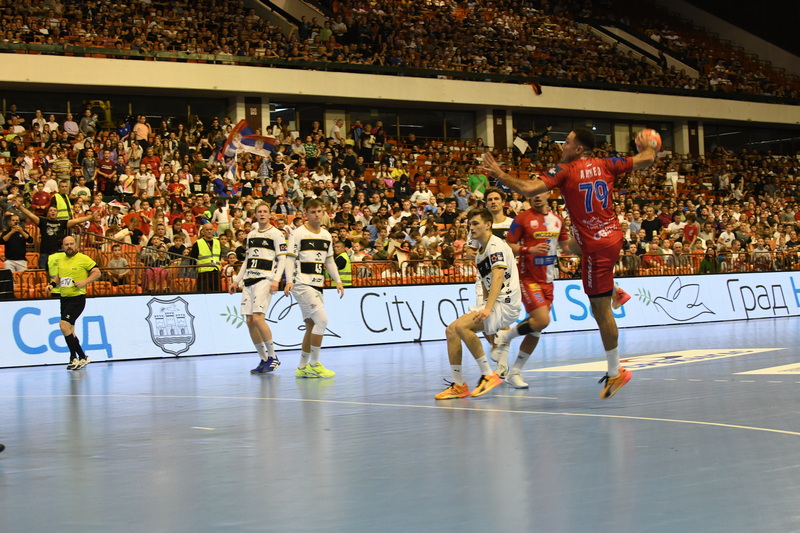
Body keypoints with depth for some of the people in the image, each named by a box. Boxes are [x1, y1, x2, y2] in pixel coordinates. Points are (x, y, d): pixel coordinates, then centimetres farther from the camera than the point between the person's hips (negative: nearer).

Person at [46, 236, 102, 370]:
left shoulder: (83, 259, -6)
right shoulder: (61, 261, 14)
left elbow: (97, 272, -6)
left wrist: (84, 282, -19)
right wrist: (52, 284, 7)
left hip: (77, 297, -8)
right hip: (64, 298, 8)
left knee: (64, 325, -19)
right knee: (69, 331, 9)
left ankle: (75, 357, -11)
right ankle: (82, 358, 20)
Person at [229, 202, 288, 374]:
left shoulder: (276, 234, -1)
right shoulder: (251, 235, 19)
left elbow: (282, 259, -6)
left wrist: (276, 280, -18)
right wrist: (237, 280, 22)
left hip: (264, 279, -7)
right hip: (249, 280, 7)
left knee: (257, 318, -18)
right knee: (249, 321, 1)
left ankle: (272, 356, -5)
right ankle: (263, 359, 10)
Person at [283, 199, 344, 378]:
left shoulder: (326, 236, 14)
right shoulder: (298, 234, -6)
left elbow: (329, 261, 20)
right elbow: (290, 258, -8)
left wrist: (337, 280, 10)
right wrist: (289, 281, -19)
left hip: (317, 286, 8)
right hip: (302, 284, -8)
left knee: (311, 326, 9)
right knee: (322, 319, -17)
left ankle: (302, 367, 18)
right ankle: (314, 364, -9)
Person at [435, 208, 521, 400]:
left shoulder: (496, 246, -13)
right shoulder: (480, 254, 18)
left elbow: (498, 277, -26)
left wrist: (488, 309, -37)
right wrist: (484, 309, 17)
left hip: (506, 303, -10)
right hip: (491, 305, 10)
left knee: (461, 326, -27)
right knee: (451, 330, 1)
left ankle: (489, 375, -18)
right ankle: (458, 385, 3)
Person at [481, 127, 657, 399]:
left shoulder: (565, 170, -11)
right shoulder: (606, 164, 4)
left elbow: (528, 189, -20)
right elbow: (646, 160, 8)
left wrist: (500, 175, -7)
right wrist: (648, 148, 31)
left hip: (596, 246, -8)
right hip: (613, 235, 8)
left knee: (600, 308, -1)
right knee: (573, 244, 38)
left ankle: (615, 372, 4)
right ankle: (612, 290, 30)